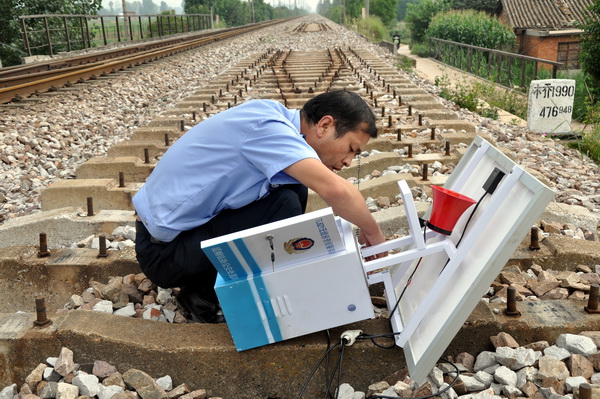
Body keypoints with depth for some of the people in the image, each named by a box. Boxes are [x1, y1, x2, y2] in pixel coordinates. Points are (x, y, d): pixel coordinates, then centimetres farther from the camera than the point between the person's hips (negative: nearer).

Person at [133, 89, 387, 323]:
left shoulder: (279, 120, 3)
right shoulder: (267, 126, -24)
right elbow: (335, 190, -35)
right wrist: (373, 232, -17)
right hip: (164, 248, -8)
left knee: (296, 188, 0)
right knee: (284, 205, -22)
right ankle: (205, 295, -4)